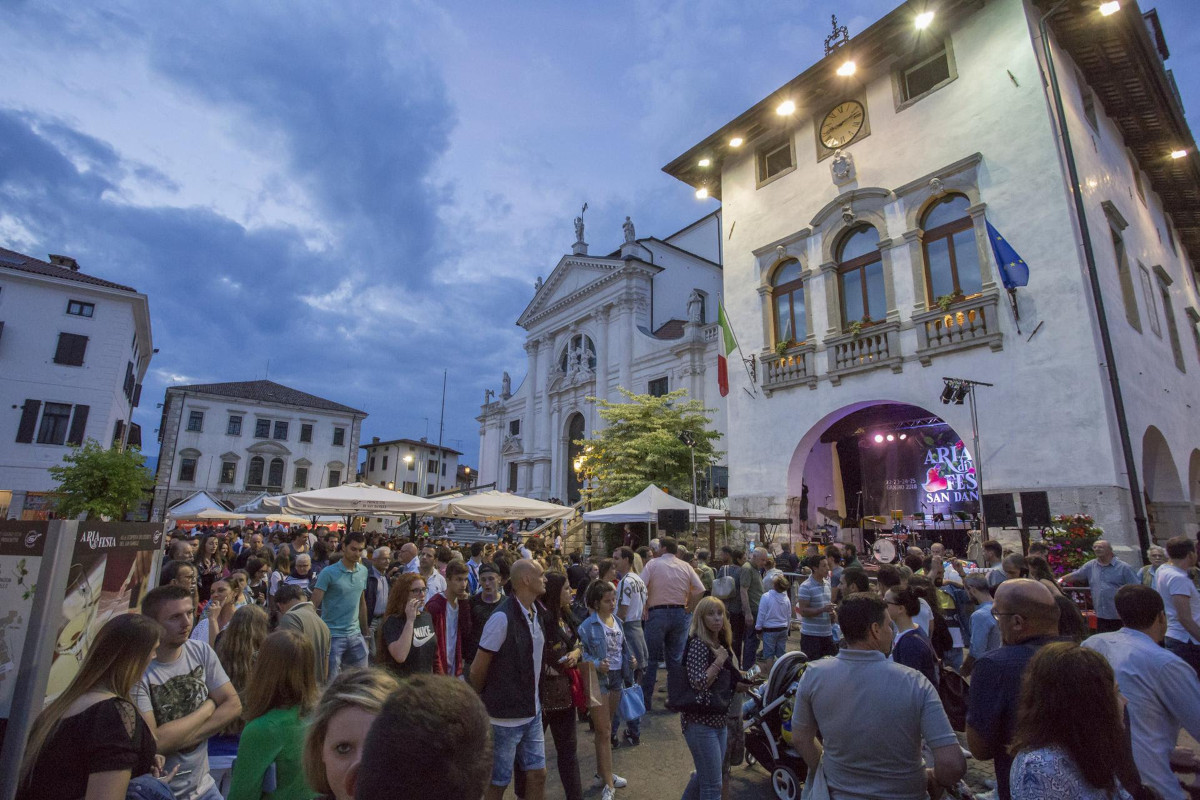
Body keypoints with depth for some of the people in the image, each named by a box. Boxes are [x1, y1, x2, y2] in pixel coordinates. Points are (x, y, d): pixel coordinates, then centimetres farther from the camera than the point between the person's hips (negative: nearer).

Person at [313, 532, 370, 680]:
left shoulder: (363, 571, 5)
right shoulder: (328, 573, -11)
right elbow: (314, 604, -13)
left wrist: (365, 632, 14)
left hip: (355, 635, 5)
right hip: (332, 635, -5)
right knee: (330, 680, 5)